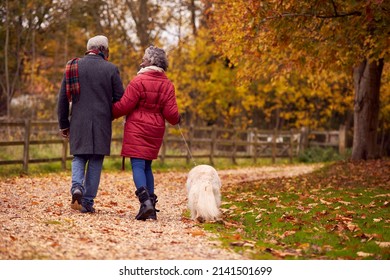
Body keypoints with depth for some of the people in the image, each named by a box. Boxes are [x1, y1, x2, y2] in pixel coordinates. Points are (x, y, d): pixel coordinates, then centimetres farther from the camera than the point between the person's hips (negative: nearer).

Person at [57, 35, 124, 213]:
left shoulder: (73, 67, 5)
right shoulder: (110, 69, -3)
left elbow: (63, 98, 5)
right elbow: (120, 98, -3)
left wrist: (63, 124, 12)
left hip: (78, 122, 2)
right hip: (102, 123, -2)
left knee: (79, 157, 14)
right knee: (95, 161, 5)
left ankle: (77, 187, -13)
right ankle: (88, 202, 4)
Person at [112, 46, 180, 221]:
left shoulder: (139, 81, -11)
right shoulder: (167, 85, 5)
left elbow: (124, 106, -10)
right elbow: (171, 114, 2)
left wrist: (110, 113, 8)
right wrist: (176, 120, 25)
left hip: (137, 130, -6)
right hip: (155, 132, 6)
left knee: (137, 165, -8)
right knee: (147, 166, 14)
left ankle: (145, 201, -26)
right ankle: (151, 206, 9)